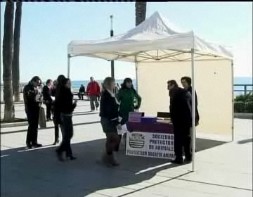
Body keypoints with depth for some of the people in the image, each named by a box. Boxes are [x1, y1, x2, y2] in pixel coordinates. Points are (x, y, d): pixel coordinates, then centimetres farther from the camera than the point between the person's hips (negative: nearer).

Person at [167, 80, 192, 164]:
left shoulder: (173, 92, -4)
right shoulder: (186, 92, 16)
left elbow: (172, 106, -8)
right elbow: (191, 104, 14)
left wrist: (172, 118, 2)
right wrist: (190, 118, 15)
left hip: (179, 119, -7)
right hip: (188, 119, 7)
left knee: (178, 139, -1)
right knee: (187, 138, 16)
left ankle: (179, 158, 0)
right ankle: (188, 157, 22)